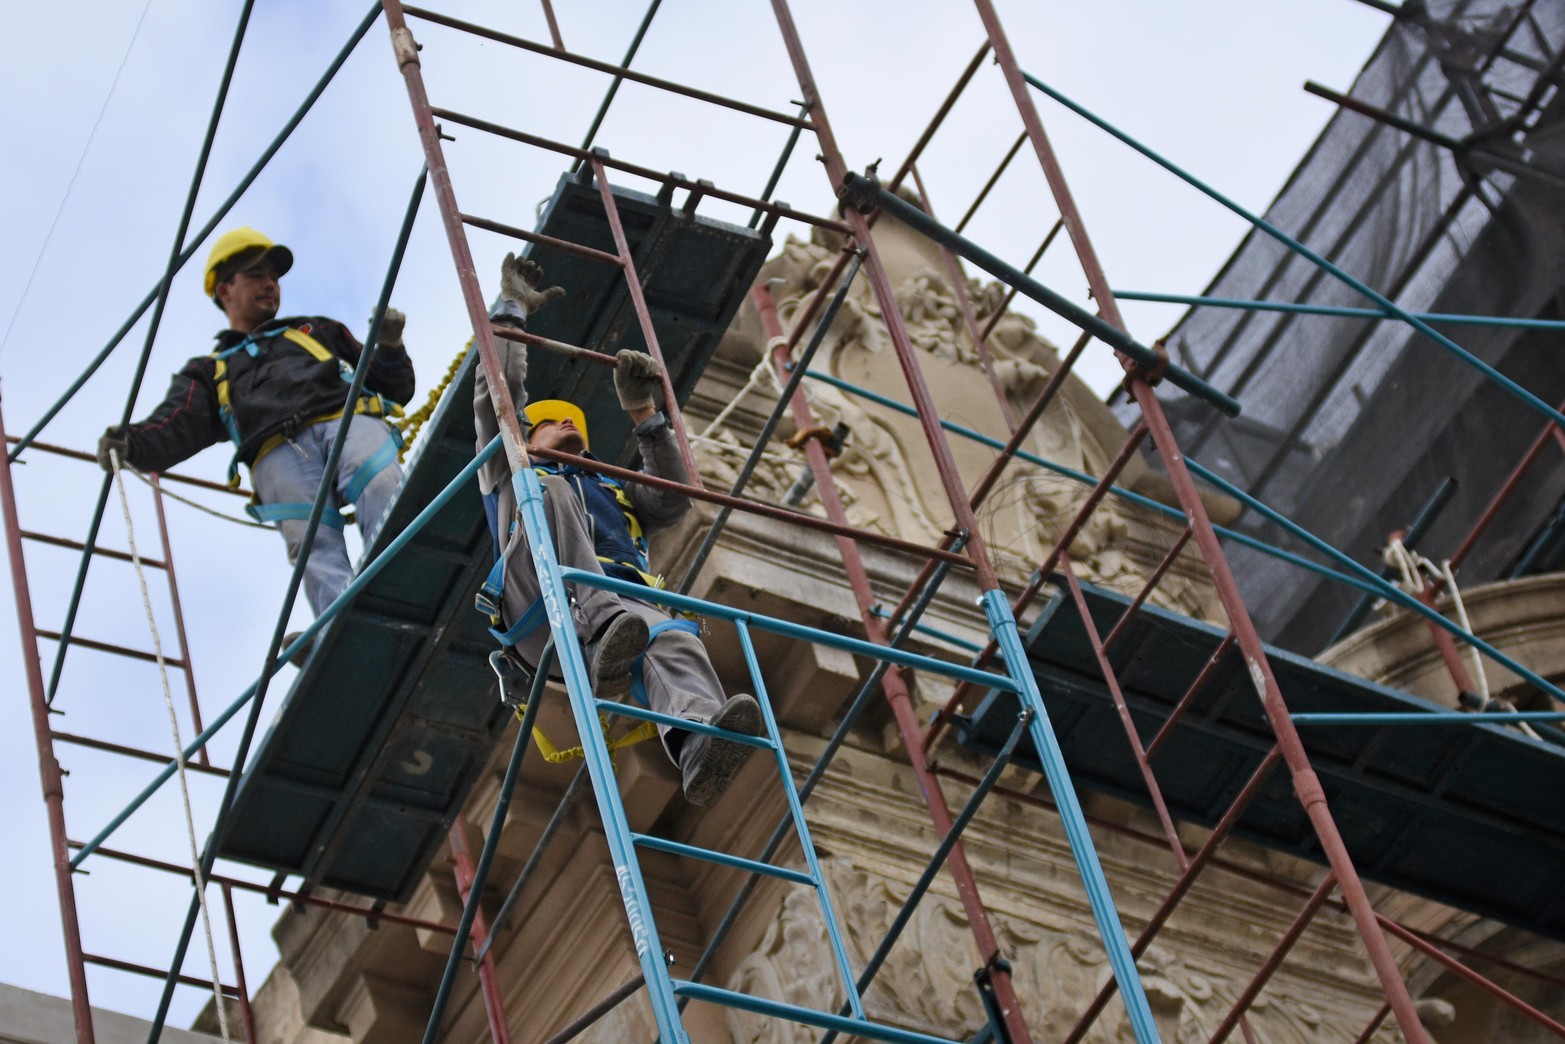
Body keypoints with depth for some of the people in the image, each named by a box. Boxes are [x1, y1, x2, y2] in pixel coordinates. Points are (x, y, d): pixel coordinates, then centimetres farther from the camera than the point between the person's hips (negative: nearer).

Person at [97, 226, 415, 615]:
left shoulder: (316, 331, 40)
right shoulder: (209, 372, 35)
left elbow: (395, 388, 35)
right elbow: (175, 428, 13)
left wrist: (390, 347, 14)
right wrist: (131, 444, -9)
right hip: (277, 453, -1)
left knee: (384, 491, -36)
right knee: (314, 544, -32)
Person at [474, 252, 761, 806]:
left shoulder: (614, 494, 44)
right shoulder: (516, 478, 38)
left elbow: (673, 498, 24)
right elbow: (496, 397, 27)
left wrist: (644, 413, 20)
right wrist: (511, 312, 32)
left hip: (629, 602, 2)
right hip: (542, 614, -2)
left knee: (672, 637, -35)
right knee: (548, 494, -30)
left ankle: (698, 745, -70)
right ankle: (604, 629, -55)